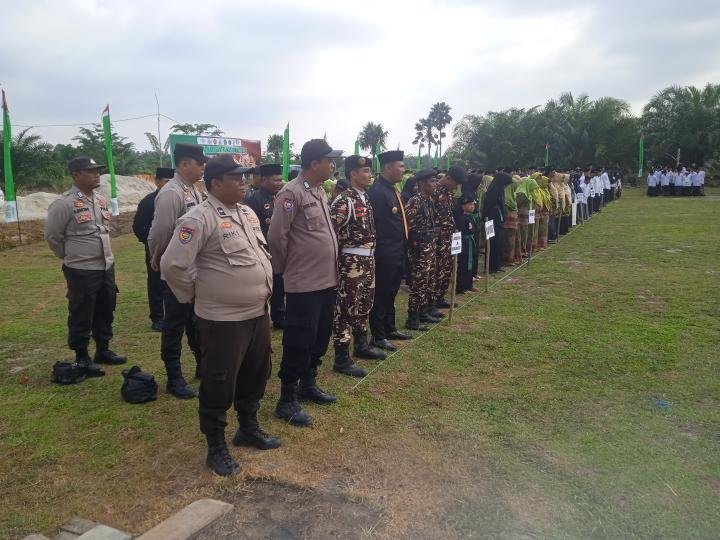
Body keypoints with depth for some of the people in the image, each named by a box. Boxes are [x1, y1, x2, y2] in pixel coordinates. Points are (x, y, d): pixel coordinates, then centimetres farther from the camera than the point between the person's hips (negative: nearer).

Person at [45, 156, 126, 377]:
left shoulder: (101, 200, 7)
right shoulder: (64, 204, -15)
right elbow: (52, 236, -7)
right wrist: (71, 257, 4)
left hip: (107, 267, 7)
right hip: (81, 271, -7)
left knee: (105, 312, 17)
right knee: (81, 316, 5)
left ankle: (103, 350, 33)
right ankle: (82, 358, 20)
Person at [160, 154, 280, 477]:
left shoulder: (248, 213, 11)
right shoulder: (200, 218, -16)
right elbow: (172, 265, -20)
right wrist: (195, 294, -8)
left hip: (258, 313, 8)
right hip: (223, 319, -8)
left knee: (255, 376, 20)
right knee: (219, 384, 5)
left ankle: (249, 429, 40)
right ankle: (216, 447, 22)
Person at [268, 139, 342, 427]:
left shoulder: (319, 191, 12)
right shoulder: (292, 192, -16)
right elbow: (276, 235, -17)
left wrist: (332, 269, 16)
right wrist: (283, 268, -4)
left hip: (326, 280, 9)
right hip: (304, 283, -9)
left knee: (320, 338, 18)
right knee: (299, 342, 0)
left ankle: (308, 386, 34)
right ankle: (287, 400, 13)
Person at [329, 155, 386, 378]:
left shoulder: (366, 198, 12)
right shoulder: (343, 201, -15)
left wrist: (371, 255, 17)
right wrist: (341, 256, -14)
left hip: (368, 259, 9)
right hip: (351, 261, -9)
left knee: (364, 305, 18)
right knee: (346, 308, -2)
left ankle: (361, 345, 34)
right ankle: (341, 359, 5)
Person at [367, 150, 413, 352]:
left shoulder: (392, 189, 14)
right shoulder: (376, 191, -17)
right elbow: (373, 223, -21)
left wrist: (402, 248, 14)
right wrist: (381, 248, -17)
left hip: (397, 253, 10)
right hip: (385, 255, -10)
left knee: (391, 293, 19)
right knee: (381, 295, 1)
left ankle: (390, 329, 32)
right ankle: (378, 336, 11)